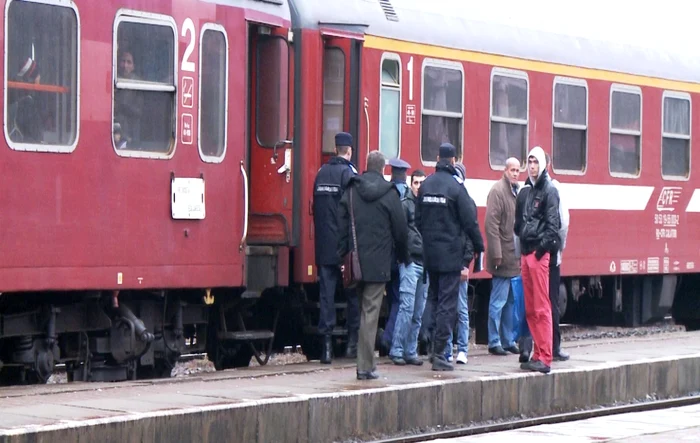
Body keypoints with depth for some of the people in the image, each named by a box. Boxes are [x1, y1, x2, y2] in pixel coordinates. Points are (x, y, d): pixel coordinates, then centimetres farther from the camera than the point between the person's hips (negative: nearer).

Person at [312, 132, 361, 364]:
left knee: (326, 294, 3)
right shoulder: (349, 172, -9)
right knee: (353, 293, 9)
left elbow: (316, 208, 13)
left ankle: (326, 345, -1)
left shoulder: (321, 173, 8)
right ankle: (352, 342, 11)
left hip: (324, 246, 5)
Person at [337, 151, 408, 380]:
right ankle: (365, 366, -5)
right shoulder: (389, 194, -5)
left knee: (359, 310, 13)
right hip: (378, 264, -4)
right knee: (370, 312, -3)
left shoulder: (350, 191, 4)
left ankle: (365, 363, 17)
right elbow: (400, 229, 0)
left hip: (356, 263, 4)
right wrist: (402, 256, 15)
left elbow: (341, 225, 3)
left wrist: (344, 255, 7)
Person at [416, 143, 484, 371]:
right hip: (450, 254, -6)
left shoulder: (425, 185, 4)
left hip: (429, 253, 6)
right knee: (447, 303, -4)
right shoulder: (456, 186, -12)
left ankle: (435, 348, 18)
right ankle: (439, 353, -7)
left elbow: (418, 219, 9)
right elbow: (469, 220, -10)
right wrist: (479, 247, 1)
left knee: (434, 299, 16)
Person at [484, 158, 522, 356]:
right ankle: (494, 342, 2)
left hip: (515, 257, 8)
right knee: (499, 300, -4)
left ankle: (508, 341, 20)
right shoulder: (497, 191, -12)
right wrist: (496, 254, -21)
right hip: (504, 258, -8)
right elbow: (491, 224, -18)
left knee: (511, 301, 13)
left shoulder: (516, 191, 14)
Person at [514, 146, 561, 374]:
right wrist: (522, 248, 12)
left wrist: (543, 246, -16)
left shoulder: (549, 191, -4)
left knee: (541, 308, -9)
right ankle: (538, 354, 14)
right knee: (530, 309, 9)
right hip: (525, 253, 8)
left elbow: (552, 224, -11)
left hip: (539, 254, -8)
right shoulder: (524, 192, 18)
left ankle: (545, 358, -10)